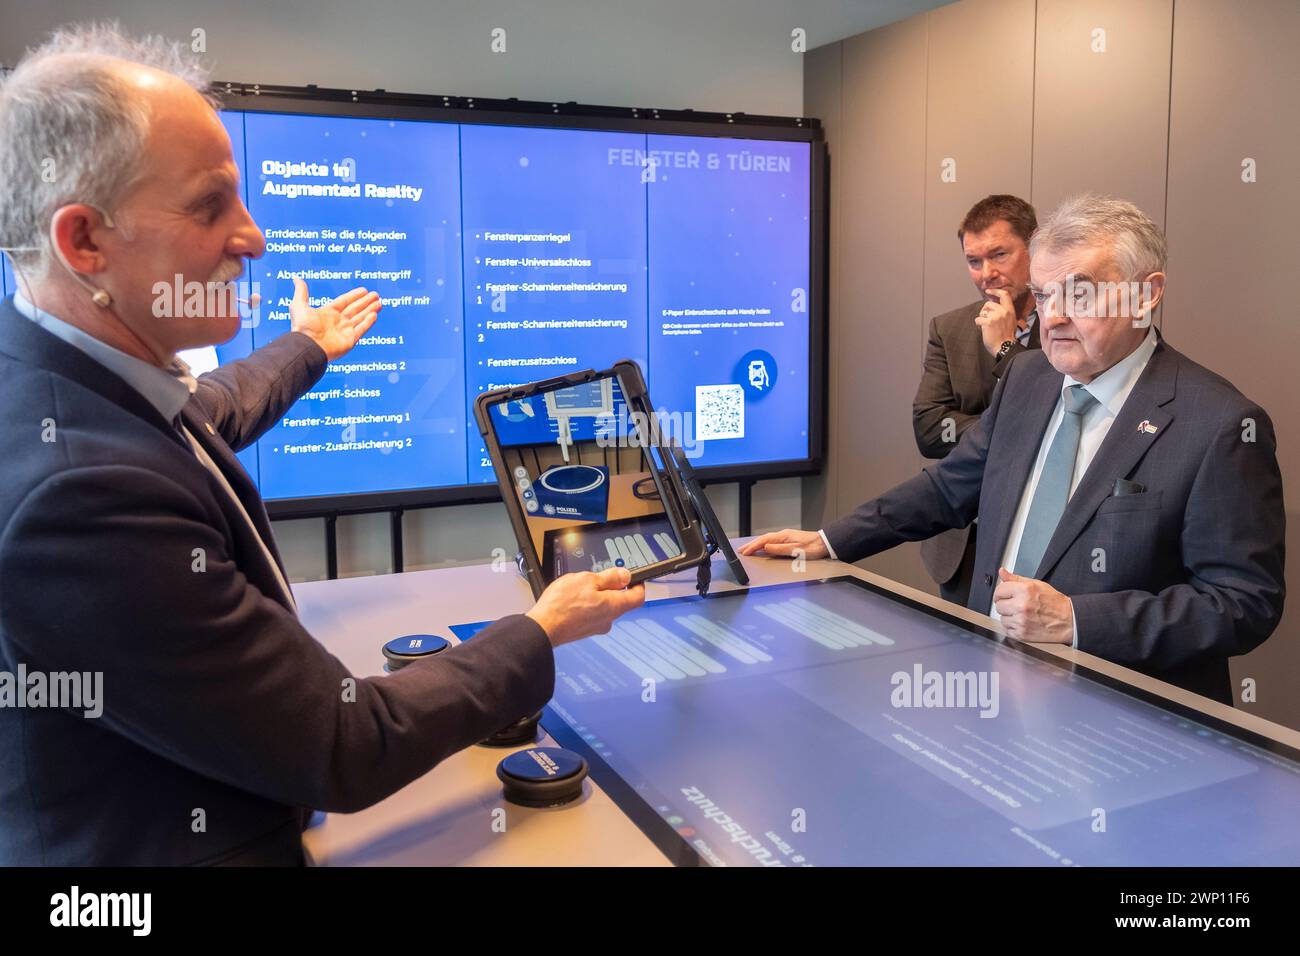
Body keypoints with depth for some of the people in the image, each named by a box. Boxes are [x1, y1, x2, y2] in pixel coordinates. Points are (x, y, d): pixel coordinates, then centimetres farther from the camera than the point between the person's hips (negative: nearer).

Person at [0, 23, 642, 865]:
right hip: (173, 842, -8)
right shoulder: (79, 490, -36)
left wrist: (307, 350, 33)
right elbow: (346, 750, -28)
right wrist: (541, 635, -14)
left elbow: (203, 415, 16)